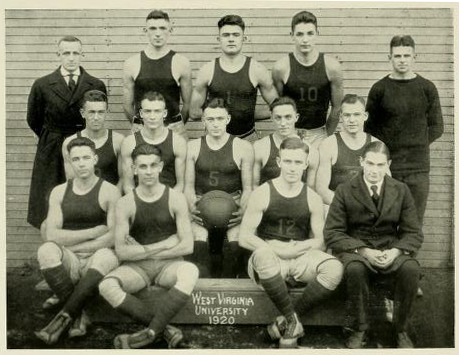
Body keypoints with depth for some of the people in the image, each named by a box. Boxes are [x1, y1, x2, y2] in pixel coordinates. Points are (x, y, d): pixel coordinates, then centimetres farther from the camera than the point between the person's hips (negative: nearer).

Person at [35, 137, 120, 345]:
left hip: (95, 259, -2)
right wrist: (93, 232, -12)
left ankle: (64, 317, -24)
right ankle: (78, 316, -23)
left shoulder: (109, 192, -1)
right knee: (46, 250, -29)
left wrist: (74, 245, -10)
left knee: (106, 256, -36)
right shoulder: (59, 192, 8)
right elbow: (51, 235, -5)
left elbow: (114, 236, -11)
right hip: (67, 263, 2)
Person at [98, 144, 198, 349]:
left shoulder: (175, 199, -1)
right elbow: (121, 251, -7)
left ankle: (150, 332, -28)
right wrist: (164, 245, -12)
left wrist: (143, 251, -7)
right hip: (136, 267, 1)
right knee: (106, 286, -29)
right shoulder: (125, 204, 0)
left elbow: (187, 246, -6)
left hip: (169, 264, -1)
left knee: (190, 272, -35)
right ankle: (164, 329, -25)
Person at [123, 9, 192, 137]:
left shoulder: (181, 63, -1)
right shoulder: (131, 64, 2)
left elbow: (187, 103, 4)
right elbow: (128, 105, 9)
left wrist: (177, 125, 11)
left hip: (174, 130, -1)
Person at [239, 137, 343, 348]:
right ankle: (292, 321, -20)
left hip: (300, 258, 3)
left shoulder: (312, 198, 6)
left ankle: (287, 320, -11)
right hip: (270, 259, -2)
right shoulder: (262, 193, -2)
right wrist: (275, 249, -19)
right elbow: (244, 238, -5)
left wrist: (298, 248, -15)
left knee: (334, 268, -27)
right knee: (263, 256, -39)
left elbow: (320, 241, 6)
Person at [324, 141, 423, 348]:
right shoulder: (344, 191, 0)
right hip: (355, 251, -1)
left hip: (391, 252, 2)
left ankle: (400, 330, -7)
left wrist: (395, 251, -17)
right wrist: (364, 251, -20)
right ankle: (360, 329, -12)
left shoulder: (401, 191, 6)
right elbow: (332, 233, -5)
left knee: (411, 268, -31)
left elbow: (413, 234, 5)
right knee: (355, 268, -36)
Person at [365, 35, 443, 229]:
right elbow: (369, 126, 5)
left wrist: (417, 144, -1)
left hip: (418, 167, 1)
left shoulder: (427, 88, 5)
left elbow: (436, 127, 9)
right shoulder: (379, 89, 3)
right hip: (386, 166, -1)